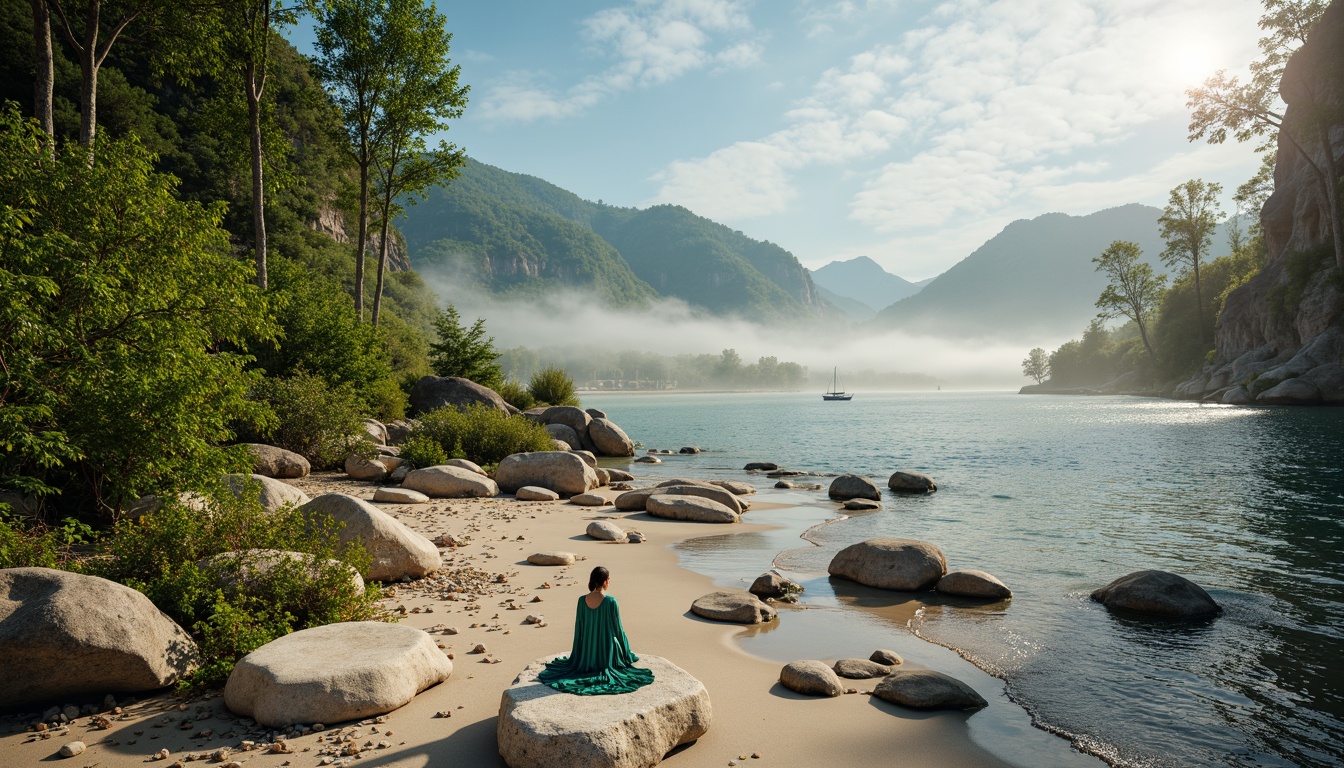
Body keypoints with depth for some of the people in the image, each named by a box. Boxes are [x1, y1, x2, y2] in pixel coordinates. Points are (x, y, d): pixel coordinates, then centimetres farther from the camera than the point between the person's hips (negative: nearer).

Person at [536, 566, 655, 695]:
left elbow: (578, 627, 1)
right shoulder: (611, 602, -20)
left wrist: (577, 653, 15)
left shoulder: (582, 600, -8)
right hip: (606, 649, -5)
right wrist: (626, 653, 6)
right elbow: (618, 627, -10)